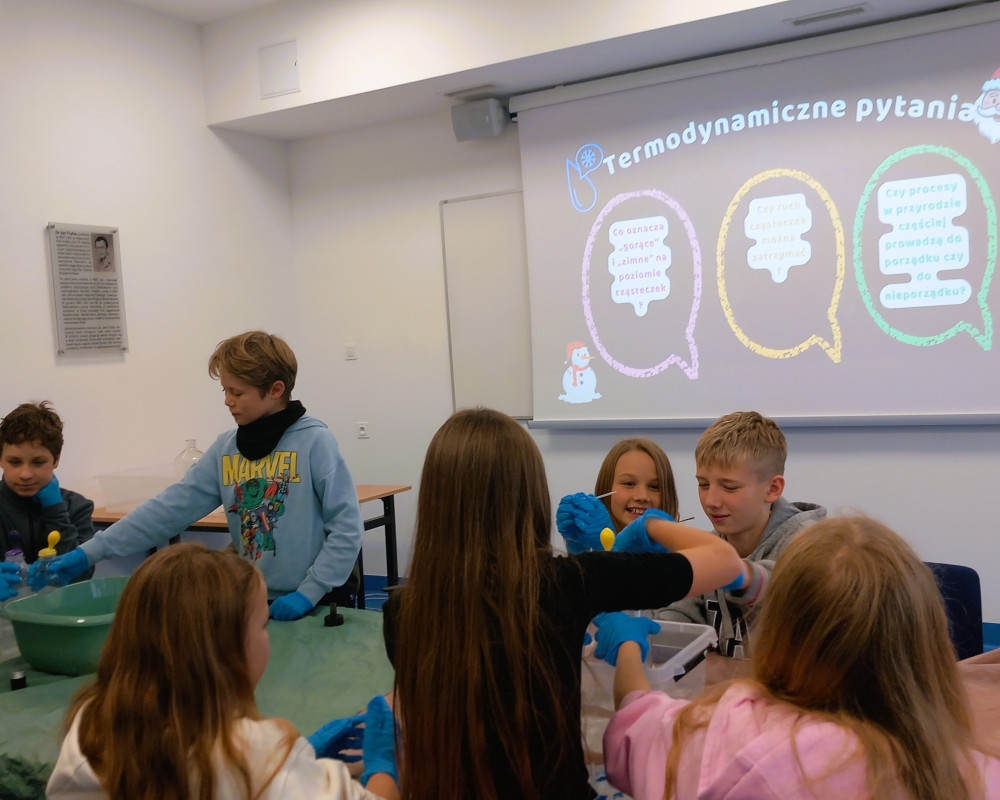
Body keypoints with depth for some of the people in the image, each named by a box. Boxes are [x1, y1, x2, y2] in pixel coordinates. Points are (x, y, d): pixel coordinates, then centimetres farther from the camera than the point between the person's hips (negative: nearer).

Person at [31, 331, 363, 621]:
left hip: (313, 606, -4)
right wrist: (90, 552, -4)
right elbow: (170, 509, 1)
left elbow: (347, 526, -12)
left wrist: (309, 591, -15)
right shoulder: (225, 449, 5)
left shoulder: (315, 443, -11)